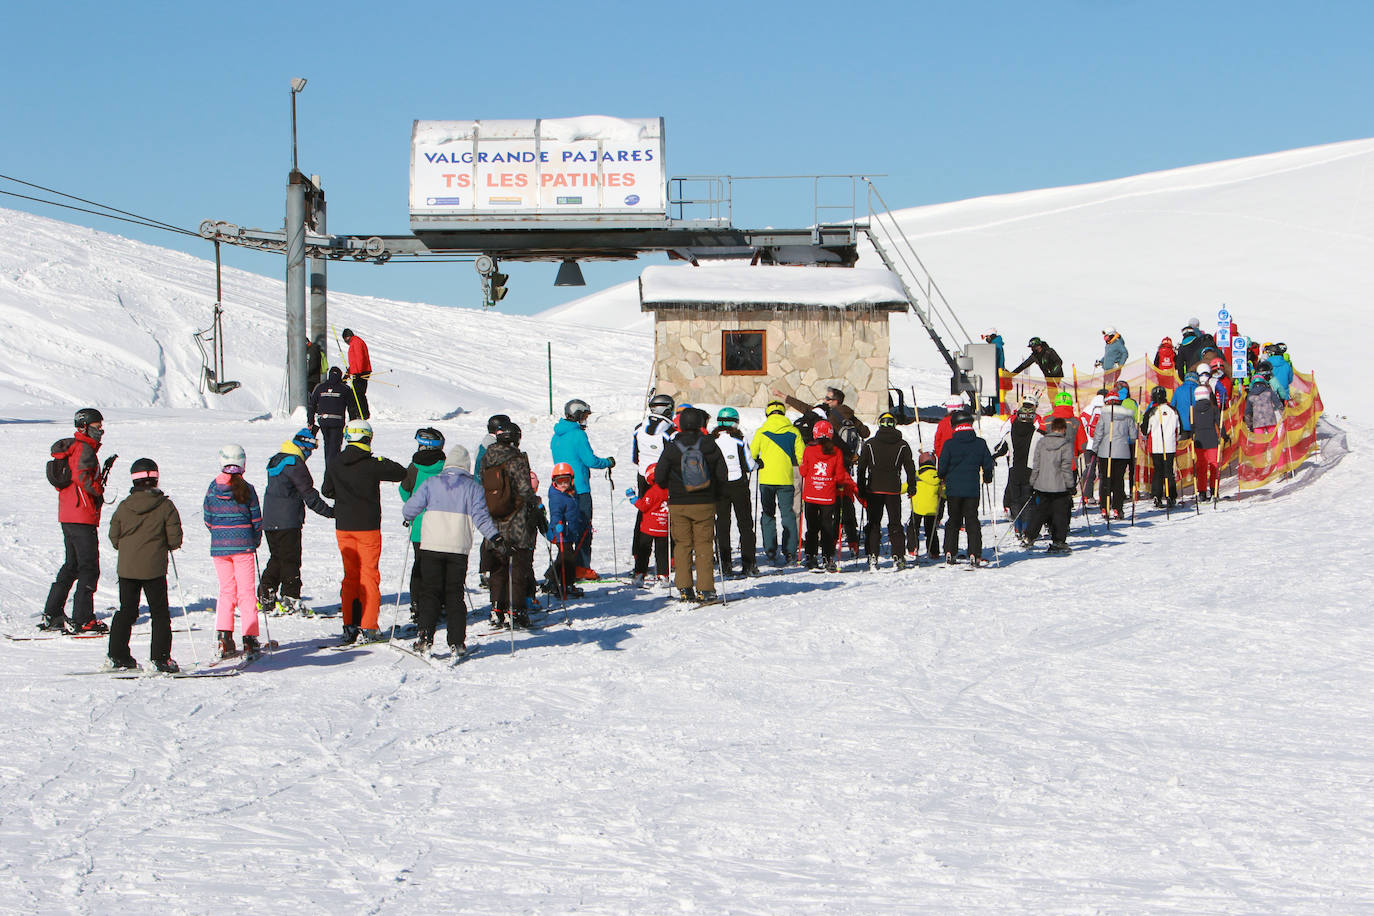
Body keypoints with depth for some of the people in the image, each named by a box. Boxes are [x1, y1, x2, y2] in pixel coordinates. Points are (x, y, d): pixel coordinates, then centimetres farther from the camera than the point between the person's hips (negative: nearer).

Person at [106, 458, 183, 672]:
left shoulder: (124, 507, 0)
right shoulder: (165, 506, -8)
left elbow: (114, 537, 4)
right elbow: (175, 538, -7)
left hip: (126, 567, 3)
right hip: (154, 569, -3)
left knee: (126, 611, 14)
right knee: (160, 614, 4)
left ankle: (117, 655, 15)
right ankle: (160, 657, -2)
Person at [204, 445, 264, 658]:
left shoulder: (213, 488, -1)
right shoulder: (247, 489, -8)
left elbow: (207, 519, 5)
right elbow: (256, 519, -3)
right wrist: (255, 541, 13)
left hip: (218, 545, 2)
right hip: (243, 544, -2)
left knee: (226, 591, 11)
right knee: (246, 592, 4)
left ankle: (223, 637, 1)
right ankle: (250, 639, 2)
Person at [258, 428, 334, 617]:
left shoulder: (276, 460, 13)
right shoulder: (295, 464, -14)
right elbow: (309, 495, -15)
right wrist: (329, 511, -10)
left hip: (270, 521, 9)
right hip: (288, 522, -9)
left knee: (276, 558, 15)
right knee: (290, 560, -3)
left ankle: (265, 599, 14)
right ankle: (290, 600, -5)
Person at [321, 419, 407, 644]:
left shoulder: (334, 467, 0)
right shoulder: (374, 465, -12)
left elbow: (326, 491, 15)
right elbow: (402, 474, -4)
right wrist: (387, 463, 13)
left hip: (343, 528, 4)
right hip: (368, 527, -4)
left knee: (350, 575, 12)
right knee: (369, 575, 2)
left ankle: (350, 626, 10)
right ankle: (368, 628, -1)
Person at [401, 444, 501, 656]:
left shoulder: (430, 483, 6)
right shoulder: (473, 487, 5)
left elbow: (409, 509, 6)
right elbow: (481, 517, -5)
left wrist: (409, 519, 27)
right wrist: (495, 537, -4)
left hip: (431, 545, 0)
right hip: (459, 549, 0)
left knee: (429, 593, 5)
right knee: (455, 595, 8)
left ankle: (424, 639, -8)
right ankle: (457, 643, 2)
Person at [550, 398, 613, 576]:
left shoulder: (556, 436, 12)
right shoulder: (578, 435, -14)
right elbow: (590, 460, -15)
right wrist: (608, 462, 3)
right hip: (579, 488, -8)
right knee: (583, 528, -2)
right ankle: (582, 568, -3)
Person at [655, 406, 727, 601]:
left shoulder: (671, 448, -6)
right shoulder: (710, 445, -5)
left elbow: (659, 477, -6)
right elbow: (721, 475, -3)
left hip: (678, 504, 0)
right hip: (704, 504, 0)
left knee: (682, 544, 9)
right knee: (703, 545, 4)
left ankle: (684, 589, 6)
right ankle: (705, 590, -1)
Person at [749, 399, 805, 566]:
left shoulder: (761, 432, -2)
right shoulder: (793, 432, -1)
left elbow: (752, 454, 3)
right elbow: (801, 457, -2)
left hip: (766, 478, 0)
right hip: (786, 479, 0)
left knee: (768, 514, 8)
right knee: (788, 514, 8)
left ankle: (770, 550, 3)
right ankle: (789, 550, 5)